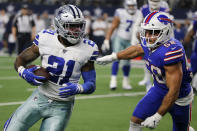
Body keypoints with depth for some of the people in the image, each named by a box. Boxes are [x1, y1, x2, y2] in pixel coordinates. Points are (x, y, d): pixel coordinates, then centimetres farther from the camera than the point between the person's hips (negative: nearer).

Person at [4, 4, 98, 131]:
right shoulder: (46, 39, -8)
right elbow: (21, 60, 5)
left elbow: (91, 85, -4)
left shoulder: (87, 49, -10)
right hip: (40, 97, 1)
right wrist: (24, 73, -17)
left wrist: (77, 88, -25)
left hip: (61, 107, -1)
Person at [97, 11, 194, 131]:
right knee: (135, 120, 2)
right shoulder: (149, 44, -13)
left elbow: (173, 93, -35)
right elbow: (137, 49, 16)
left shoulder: (170, 52, -37)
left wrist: (157, 117, -31)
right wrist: (112, 57, 24)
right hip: (159, 90, 7)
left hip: (179, 98, -7)